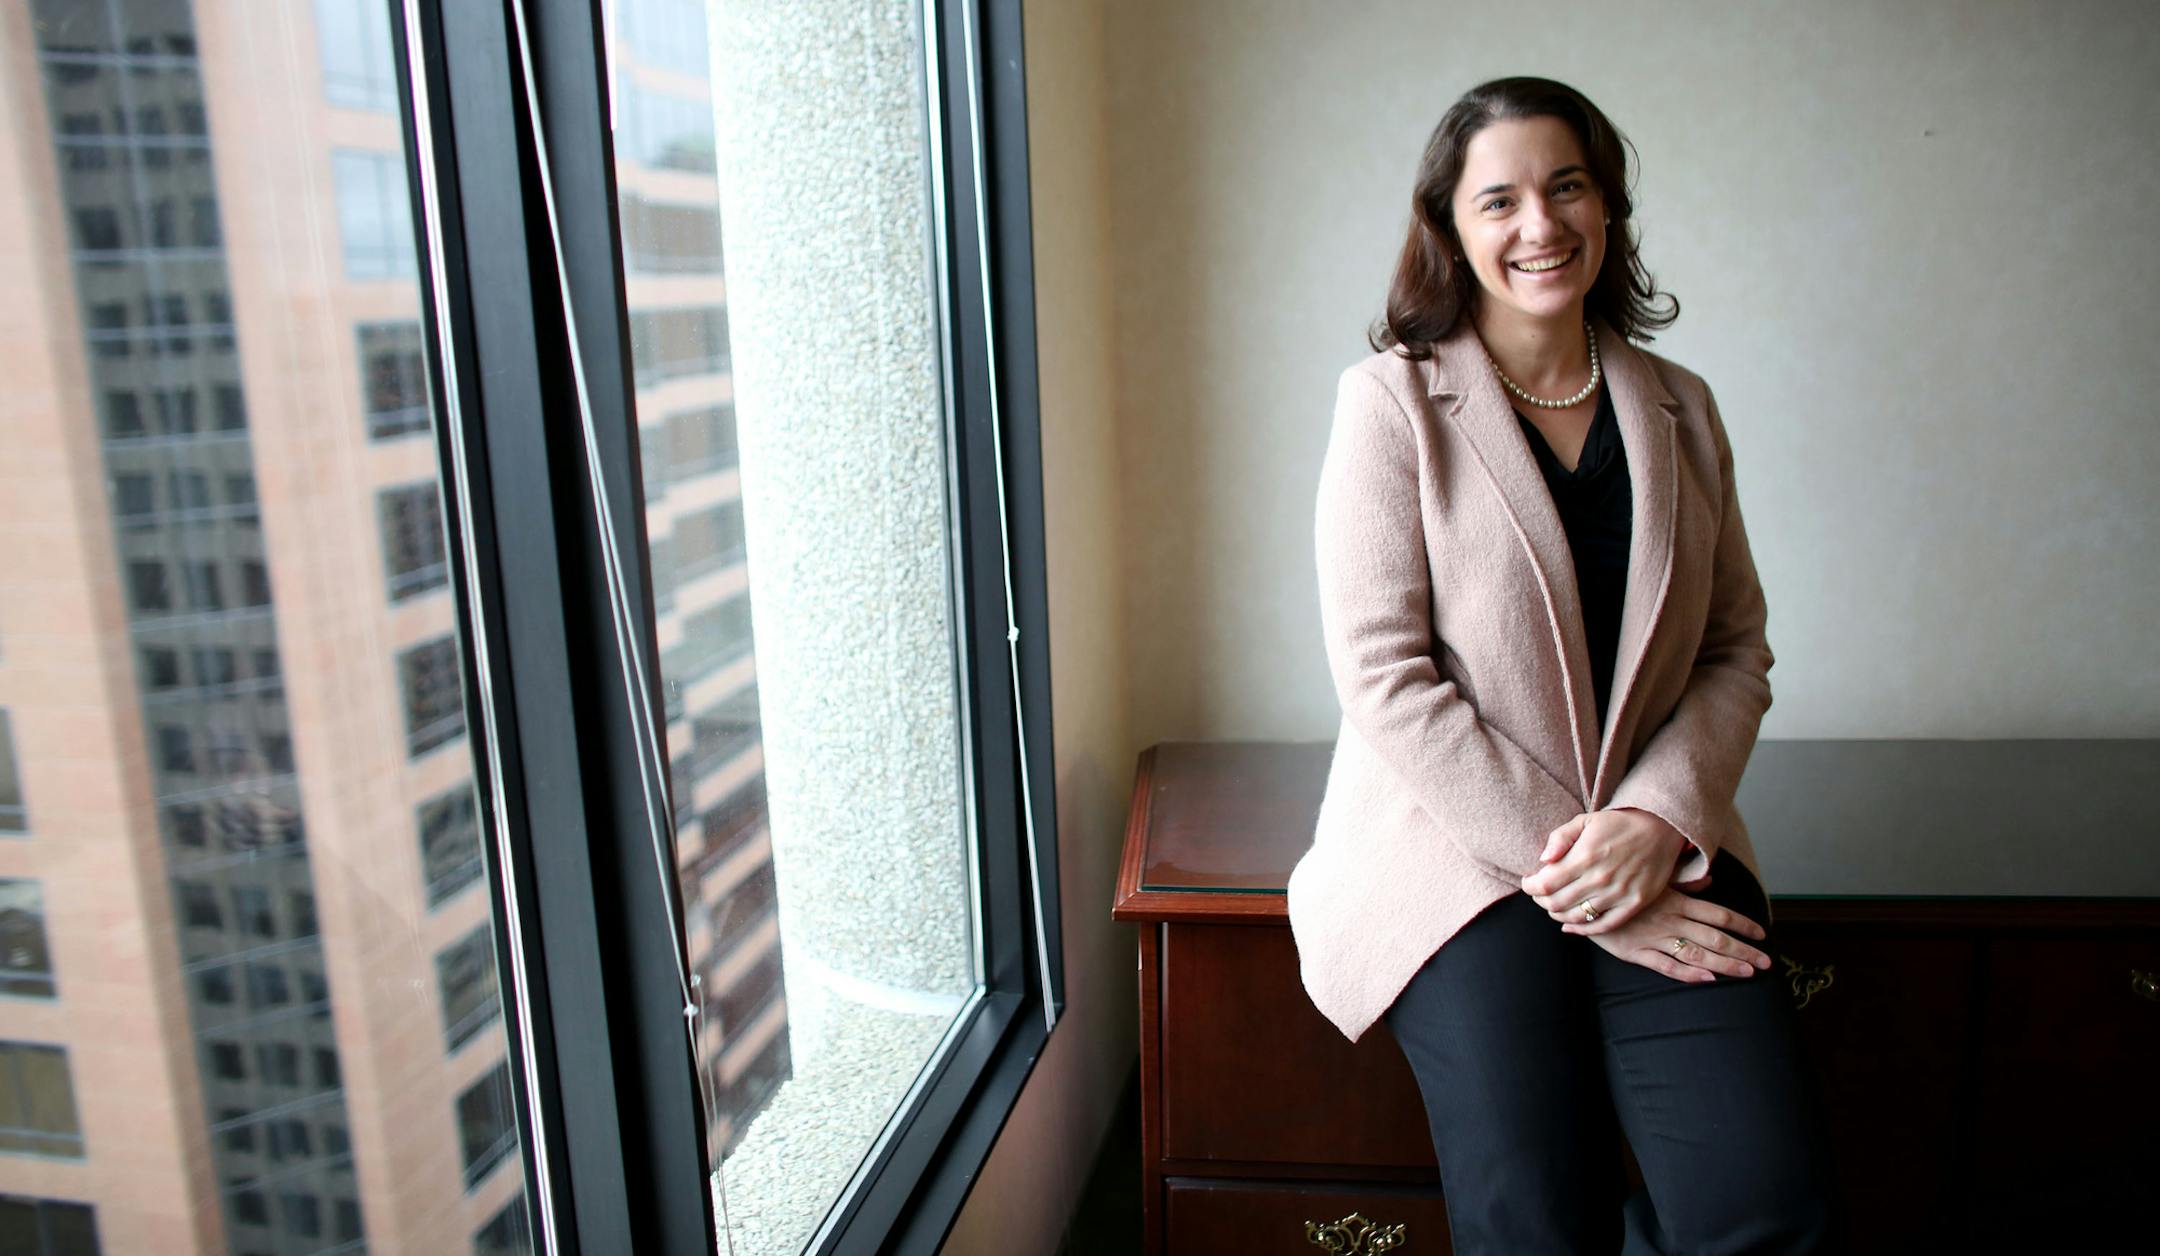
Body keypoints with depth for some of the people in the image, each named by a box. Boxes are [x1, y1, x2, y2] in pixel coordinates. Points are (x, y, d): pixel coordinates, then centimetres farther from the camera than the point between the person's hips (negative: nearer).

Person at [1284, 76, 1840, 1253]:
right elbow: (1385, 676, -10)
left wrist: (1657, 818, -8)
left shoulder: (1680, 409, 12)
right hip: (1456, 851, -3)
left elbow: (1737, 651, 11)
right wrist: (1562, 866, -13)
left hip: (1655, 847, 4)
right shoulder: (1392, 401, -2)